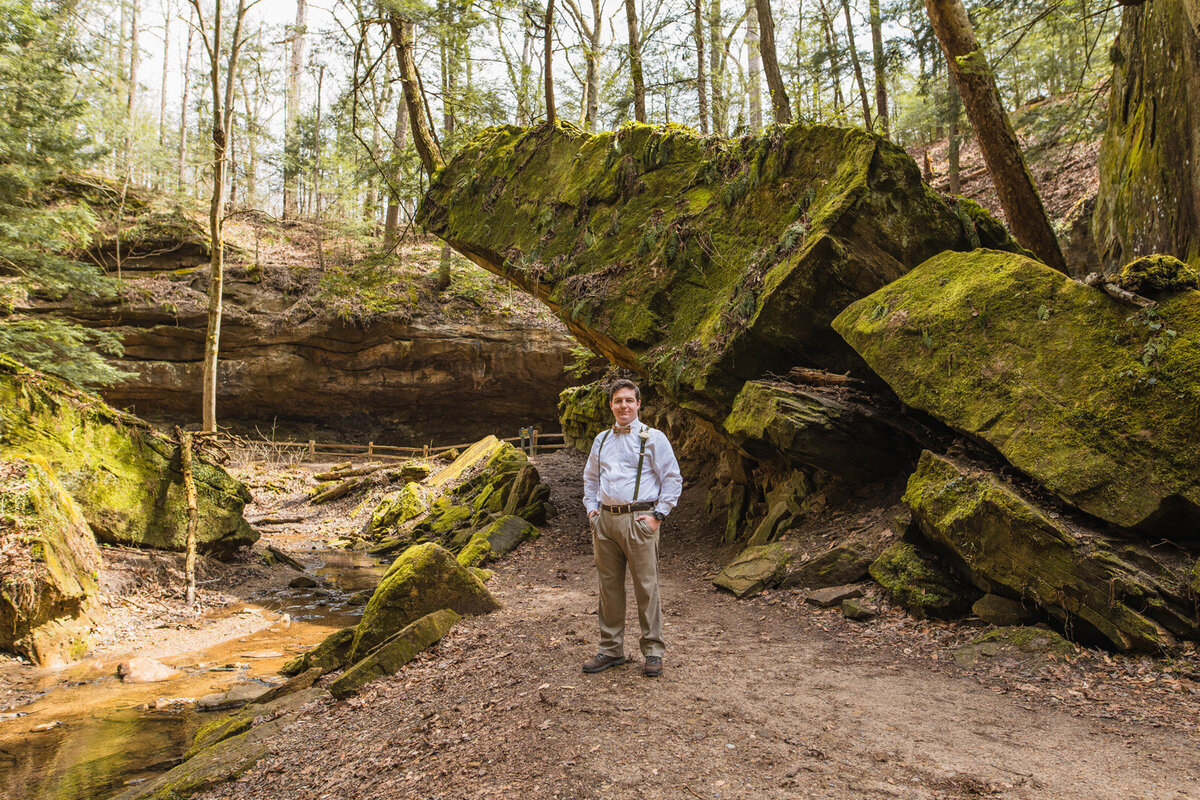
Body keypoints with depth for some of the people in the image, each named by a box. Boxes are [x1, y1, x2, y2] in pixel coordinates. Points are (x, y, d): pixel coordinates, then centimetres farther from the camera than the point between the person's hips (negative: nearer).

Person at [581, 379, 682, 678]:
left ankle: (653, 652, 8)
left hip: (639, 520, -5)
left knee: (646, 587, -3)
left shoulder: (653, 438, 1)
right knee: (609, 586, 9)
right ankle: (611, 650, 19)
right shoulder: (602, 440, 16)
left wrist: (658, 515, -7)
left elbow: (673, 479, 0)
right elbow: (590, 477, 27)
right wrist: (591, 508, 13)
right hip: (605, 519, 5)